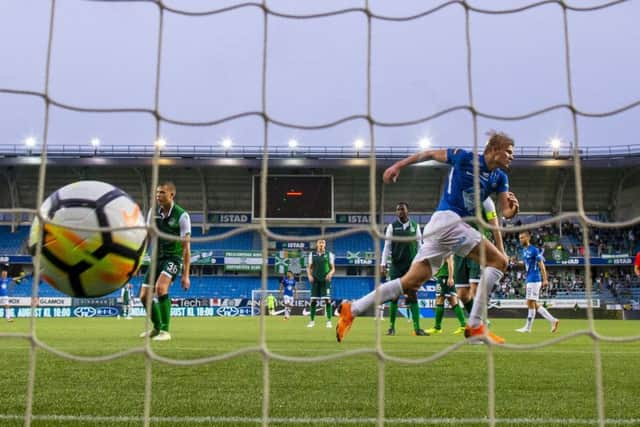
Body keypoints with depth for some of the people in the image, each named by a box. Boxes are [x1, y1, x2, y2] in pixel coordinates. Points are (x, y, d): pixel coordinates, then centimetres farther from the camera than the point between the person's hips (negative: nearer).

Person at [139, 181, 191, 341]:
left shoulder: (181, 215, -14)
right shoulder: (153, 212, 1)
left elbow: (186, 247, -13)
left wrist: (186, 275, -15)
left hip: (173, 258, -6)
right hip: (157, 258, 6)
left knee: (160, 287, -29)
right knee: (144, 296, 4)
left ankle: (165, 331, -16)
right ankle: (157, 327, 29)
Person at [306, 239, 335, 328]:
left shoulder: (329, 254, 4)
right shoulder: (312, 254, 7)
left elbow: (333, 268, 4)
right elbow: (309, 267, 11)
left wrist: (330, 274, -16)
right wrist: (309, 275, -7)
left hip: (325, 280, -1)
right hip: (315, 280, 2)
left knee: (327, 300, -7)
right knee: (313, 300, 1)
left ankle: (329, 321, -1)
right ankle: (312, 321, 11)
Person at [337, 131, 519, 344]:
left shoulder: (500, 177, 12)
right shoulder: (465, 157, -6)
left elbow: (505, 212, 6)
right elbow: (429, 154, 6)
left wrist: (512, 208, -16)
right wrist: (398, 165, 9)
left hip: (456, 224, 7)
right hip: (448, 219, -7)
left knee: (413, 281, 4)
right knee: (499, 261, -11)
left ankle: (352, 309, 7)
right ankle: (475, 326, -12)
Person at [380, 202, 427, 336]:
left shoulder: (415, 226, 6)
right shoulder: (392, 226, 2)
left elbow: (419, 245, 9)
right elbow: (387, 246, 0)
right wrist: (383, 264, -7)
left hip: (412, 266, 1)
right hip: (396, 266, -1)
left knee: (413, 296, -1)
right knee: (394, 296, 3)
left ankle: (417, 327, -1)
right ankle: (392, 326, 11)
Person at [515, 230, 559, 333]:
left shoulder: (534, 250, -11)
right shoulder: (524, 250, 14)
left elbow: (541, 265, -13)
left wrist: (545, 280, -17)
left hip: (534, 280, -9)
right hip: (529, 280, 9)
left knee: (531, 303, -4)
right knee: (533, 304, 10)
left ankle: (528, 327, 3)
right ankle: (553, 320, 15)